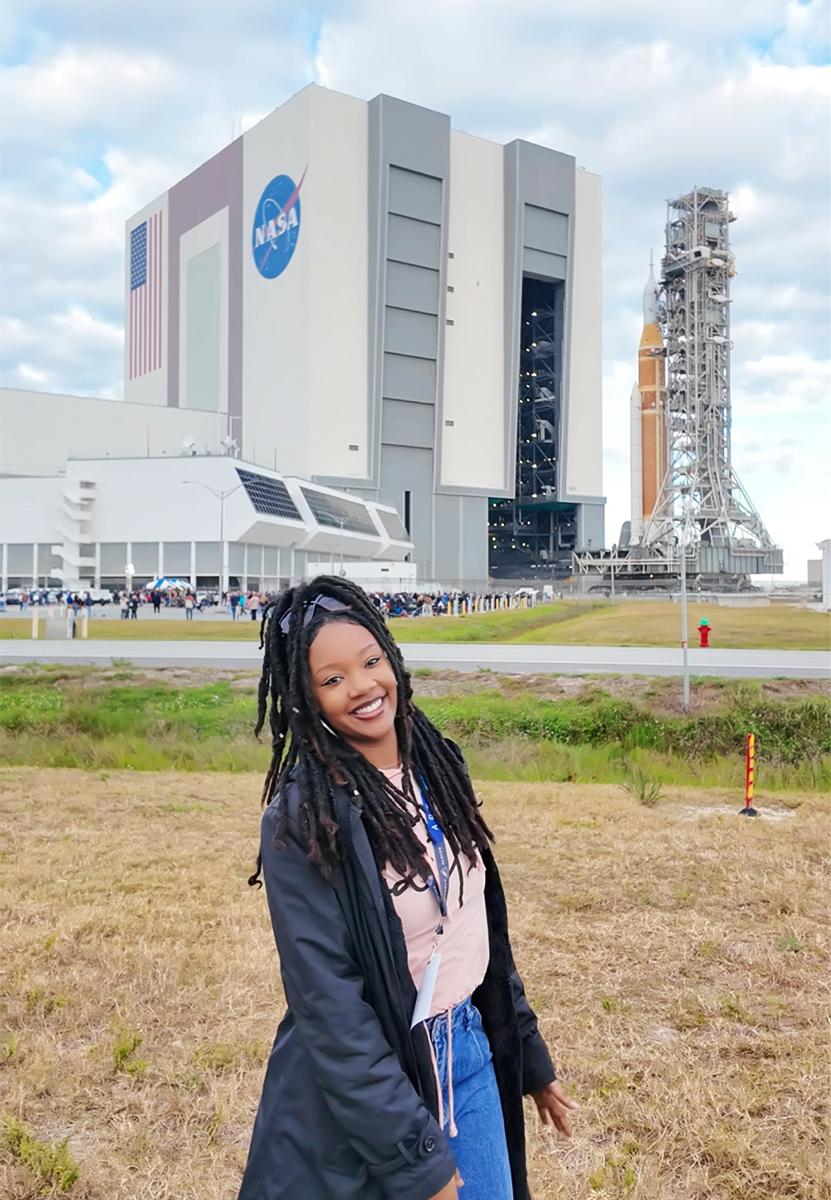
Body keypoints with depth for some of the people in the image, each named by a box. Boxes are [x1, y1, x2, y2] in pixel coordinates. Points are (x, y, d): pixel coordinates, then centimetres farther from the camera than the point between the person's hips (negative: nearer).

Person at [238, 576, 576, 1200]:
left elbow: (482, 923, 7)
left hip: (471, 1051, 6)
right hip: (362, 1085, -6)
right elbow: (330, 1006, -20)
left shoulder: (436, 765, -2)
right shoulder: (303, 818, -21)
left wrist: (530, 1057, 12)